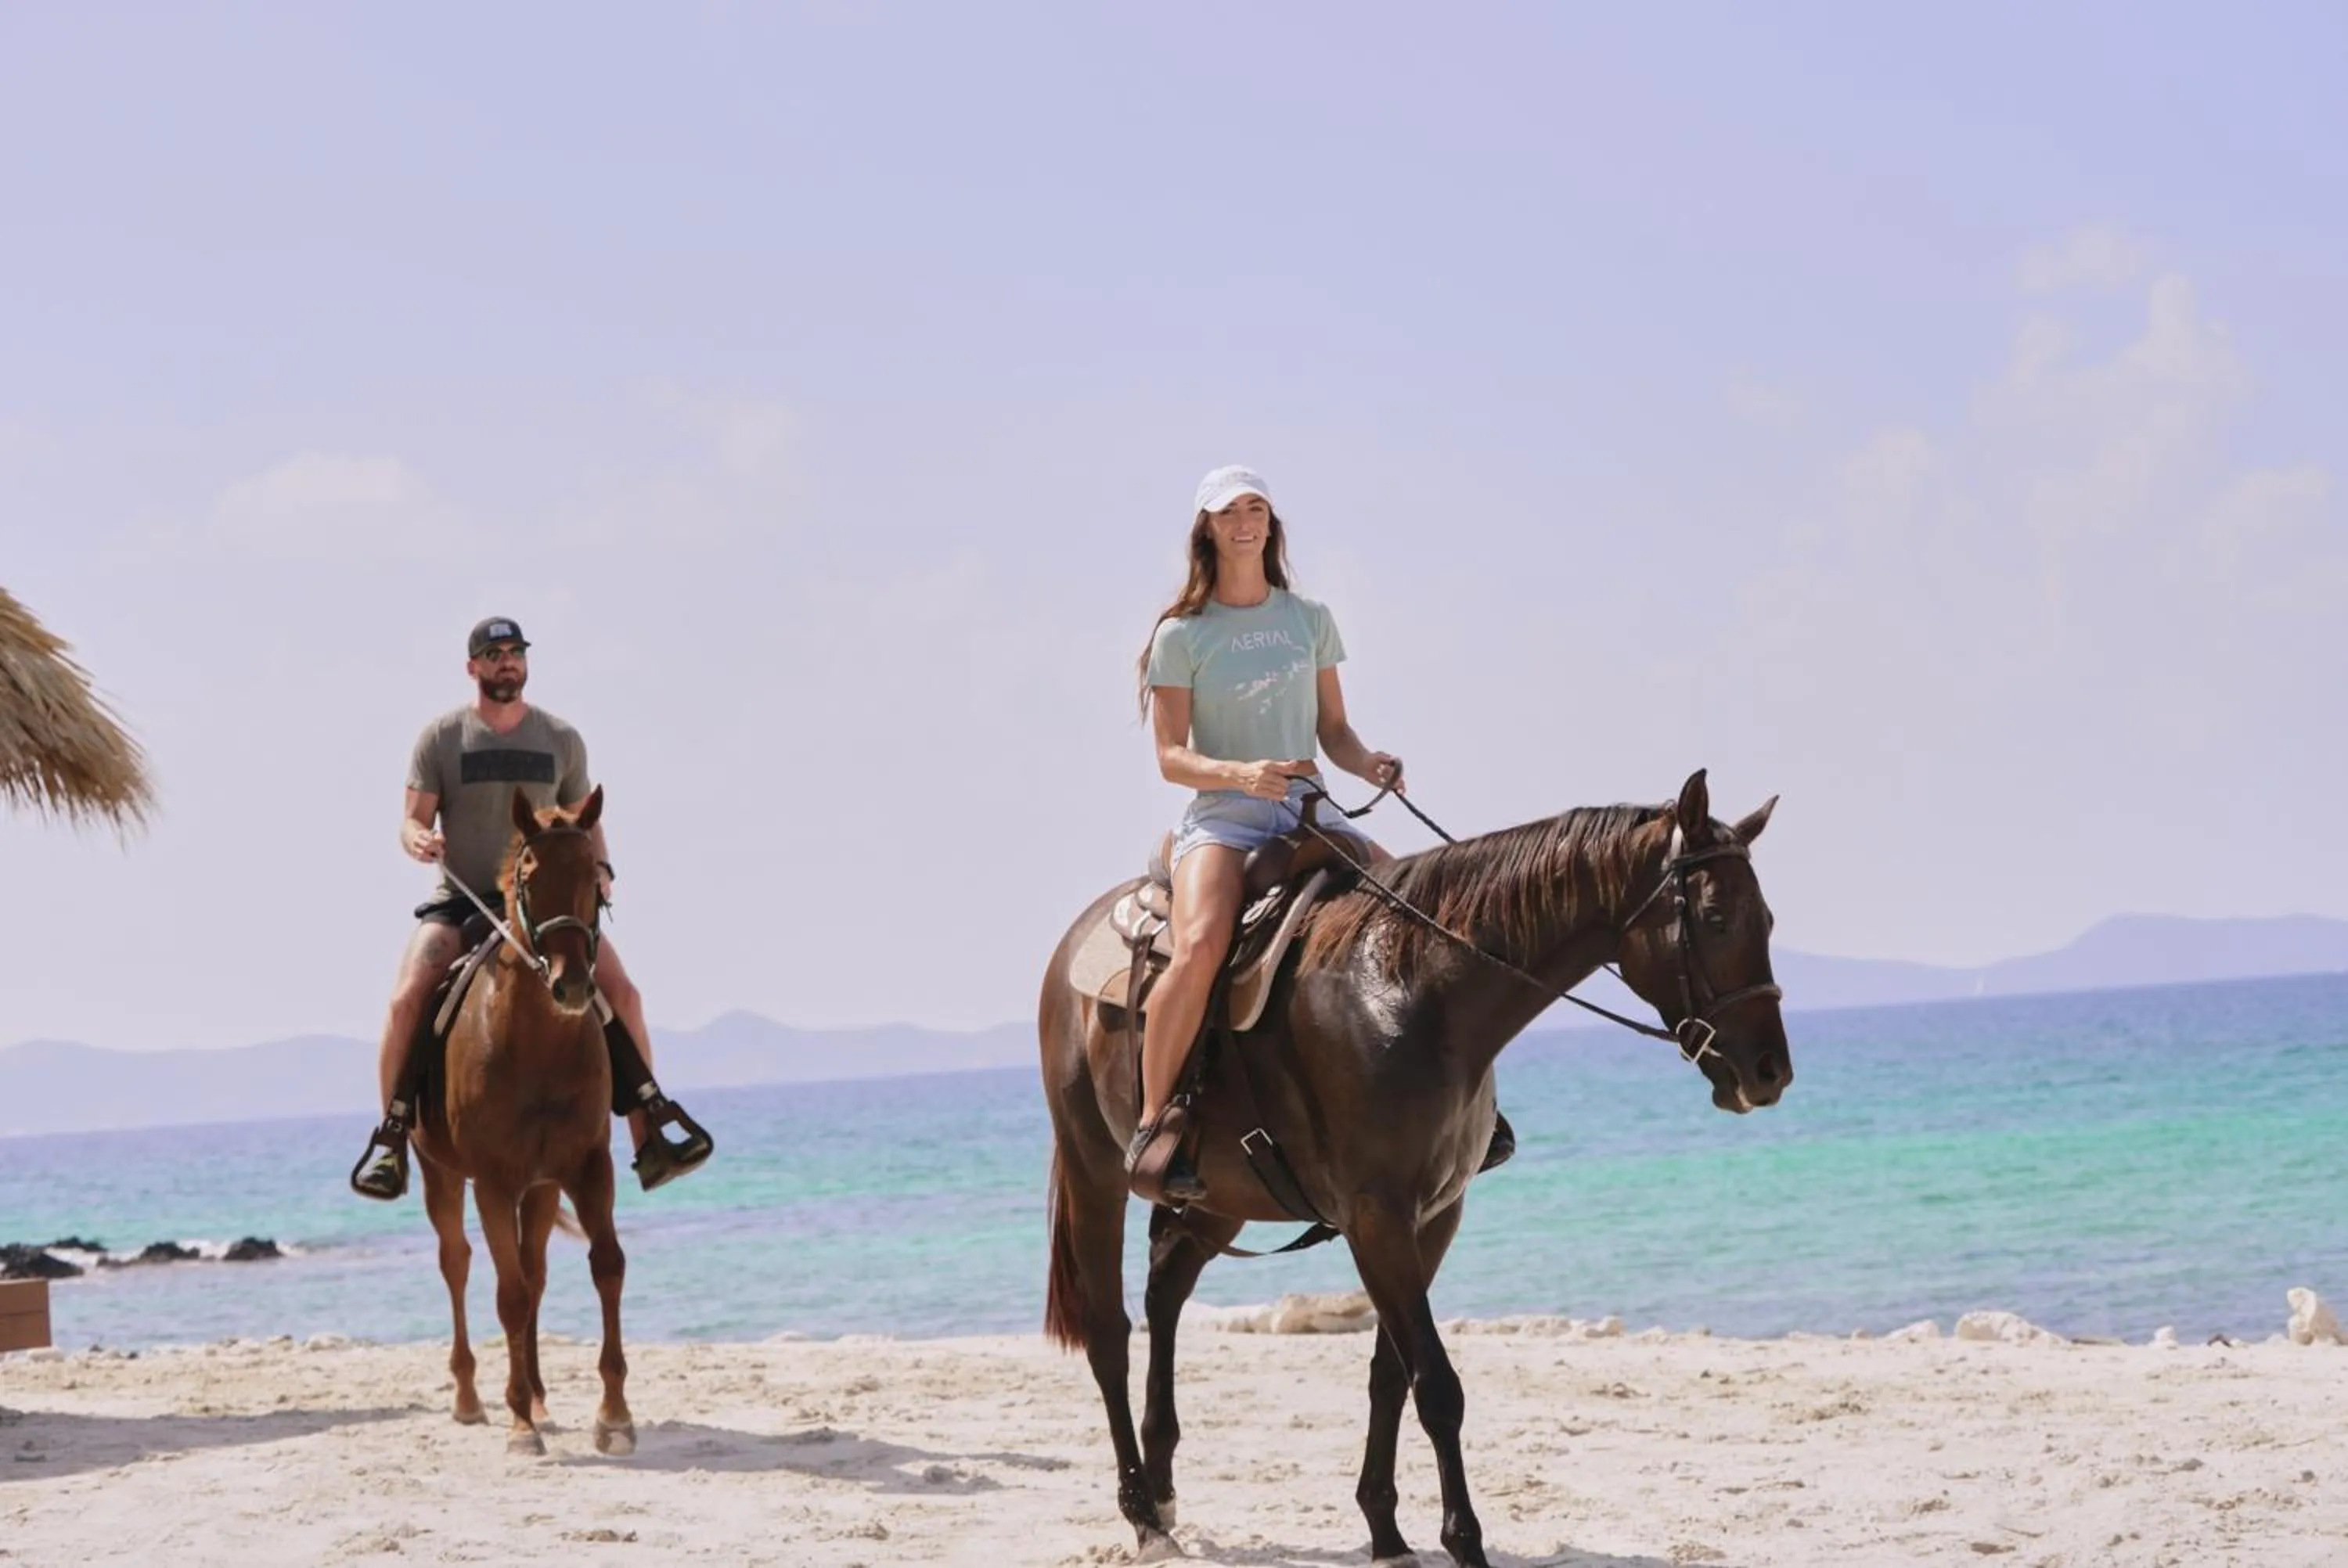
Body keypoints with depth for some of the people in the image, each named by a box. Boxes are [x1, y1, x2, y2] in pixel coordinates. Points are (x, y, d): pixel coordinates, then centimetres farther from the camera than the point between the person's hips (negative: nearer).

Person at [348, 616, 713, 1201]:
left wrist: (599, 868, -6)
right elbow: (412, 822, -2)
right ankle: (391, 1140, -16)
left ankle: (651, 1142, -7)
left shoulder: (562, 740, 8)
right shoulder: (441, 737, 0)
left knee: (622, 994, -13)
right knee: (407, 1000, -26)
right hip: (460, 902, -2)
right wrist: (419, 840, -26)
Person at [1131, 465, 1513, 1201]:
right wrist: (1240, 774, -24)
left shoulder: (1310, 620, 12)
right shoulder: (1182, 634, 0)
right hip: (1219, 819, -5)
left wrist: (1370, 764, -8)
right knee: (1200, 947, -33)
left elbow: (1333, 730, 15)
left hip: (1305, 814, 5)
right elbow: (1171, 756, -5)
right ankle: (1152, 1126, -22)